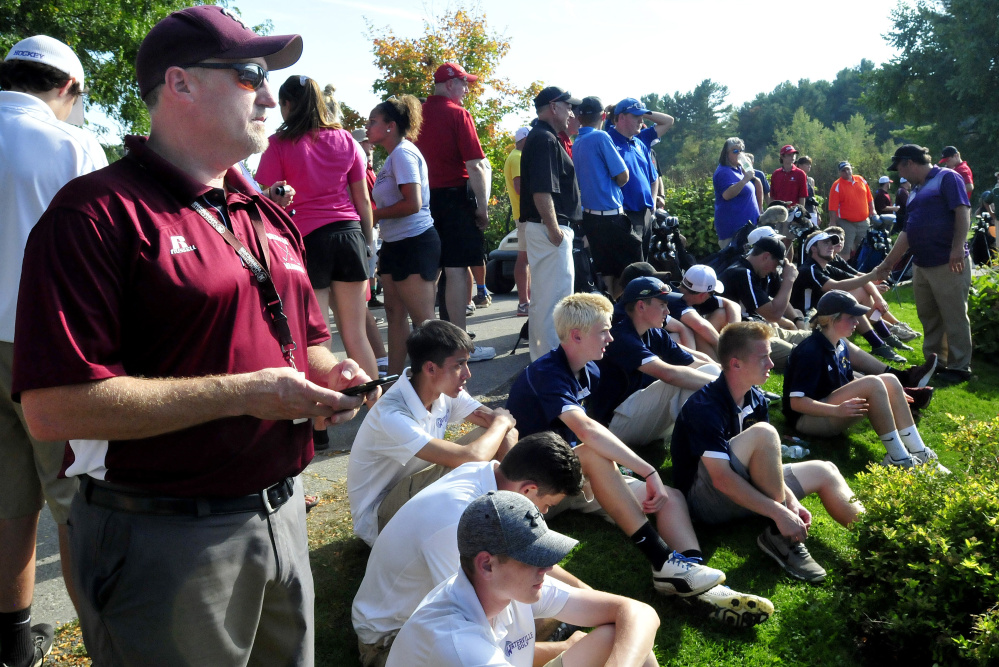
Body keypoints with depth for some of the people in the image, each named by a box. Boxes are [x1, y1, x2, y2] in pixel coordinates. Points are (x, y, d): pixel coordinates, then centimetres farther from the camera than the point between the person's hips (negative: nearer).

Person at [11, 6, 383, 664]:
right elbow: (54, 406, -22)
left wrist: (328, 373, -2)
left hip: (283, 513, 8)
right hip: (164, 538, -7)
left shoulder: (270, 217, 11)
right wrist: (244, 394, -22)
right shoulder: (98, 212, -14)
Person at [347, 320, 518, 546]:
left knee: (506, 434, -5)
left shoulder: (445, 391, -8)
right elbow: (469, 458, -40)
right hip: (378, 519, -8)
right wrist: (501, 423, -21)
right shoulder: (391, 416, -34)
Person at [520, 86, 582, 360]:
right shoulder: (545, 139, -15)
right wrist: (554, 228, -22)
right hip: (550, 228, -11)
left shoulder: (540, 137, 18)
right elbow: (541, 191, -24)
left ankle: (540, 355, 25)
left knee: (542, 294, 16)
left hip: (540, 227, 11)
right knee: (555, 296, -8)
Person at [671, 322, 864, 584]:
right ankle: (779, 536, -22)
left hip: (742, 493, 9)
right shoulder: (704, 407, -24)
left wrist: (791, 499, -12)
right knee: (763, 433, -31)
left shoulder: (756, 400, 3)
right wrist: (780, 513, -31)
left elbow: (766, 461, 5)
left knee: (824, 472, 5)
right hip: (704, 500, -9)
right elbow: (722, 479, -30)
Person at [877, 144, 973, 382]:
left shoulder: (947, 178, -5)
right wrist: (889, 262, 20)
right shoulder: (916, 191, 20)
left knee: (954, 317, -2)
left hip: (949, 263, -9)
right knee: (928, 317, 13)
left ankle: (960, 367, 6)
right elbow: (907, 231, 22)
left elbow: (963, 212, -15)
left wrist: (958, 248, -25)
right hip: (921, 265, 9)